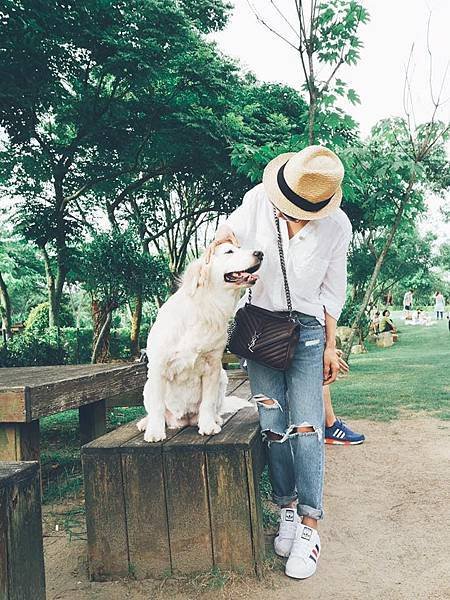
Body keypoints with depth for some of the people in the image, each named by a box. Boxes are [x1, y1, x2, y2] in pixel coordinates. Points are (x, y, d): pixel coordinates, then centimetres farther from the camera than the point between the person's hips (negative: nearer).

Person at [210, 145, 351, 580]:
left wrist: (330, 346, 3)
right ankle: (288, 509, 14)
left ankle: (309, 527, -3)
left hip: (307, 329, -1)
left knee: (305, 426, -9)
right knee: (272, 425, -1)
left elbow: (332, 290, 2)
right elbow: (230, 231, 9)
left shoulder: (336, 226, -7)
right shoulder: (259, 200, -8)